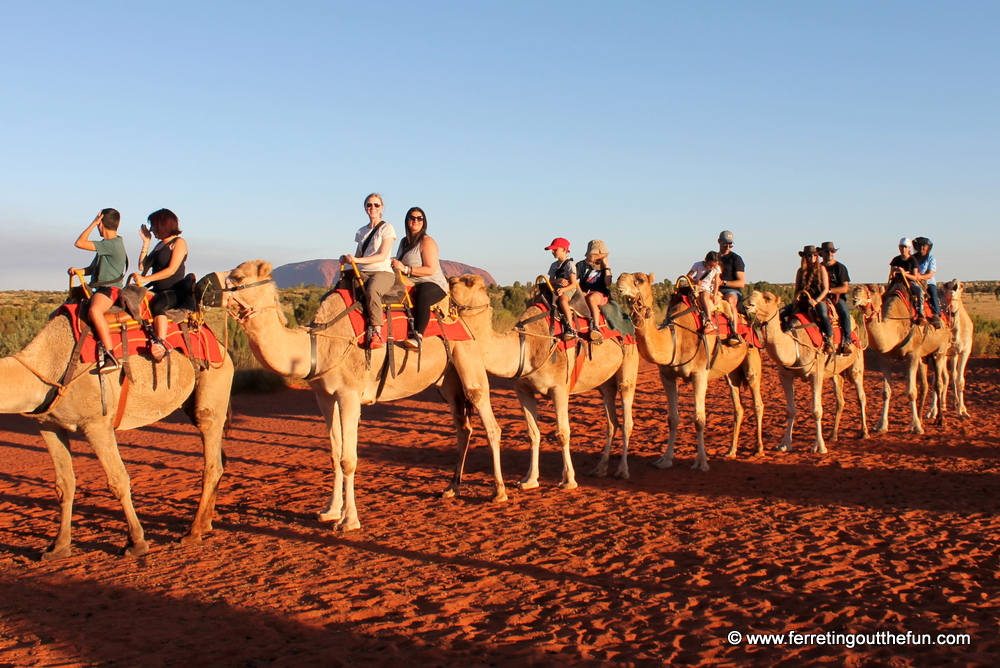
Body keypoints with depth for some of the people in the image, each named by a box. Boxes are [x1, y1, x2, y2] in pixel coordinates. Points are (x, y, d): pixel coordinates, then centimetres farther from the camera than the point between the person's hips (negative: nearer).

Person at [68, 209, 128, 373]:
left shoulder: (112, 244, -13)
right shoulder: (105, 245, 19)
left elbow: (79, 243, -13)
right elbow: (92, 269, 25)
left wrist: (93, 223, -4)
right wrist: (77, 270, 5)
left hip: (110, 289, -11)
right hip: (99, 289, 11)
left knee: (94, 310, -40)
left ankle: (111, 357, -45)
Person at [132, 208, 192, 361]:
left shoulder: (178, 243, -1)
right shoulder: (159, 245, 24)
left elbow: (171, 270, -13)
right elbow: (142, 266, 16)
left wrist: (145, 279, -18)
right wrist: (146, 241, 15)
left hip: (176, 291, -9)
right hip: (159, 292, 9)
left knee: (158, 304, -37)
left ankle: (161, 343, -48)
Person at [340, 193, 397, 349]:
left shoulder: (387, 228, 5)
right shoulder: (361, 232, 23)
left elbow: (382, 256, -7)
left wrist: (357, 260, -17)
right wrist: (346, 259, -1)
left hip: (383, 272, -5)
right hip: (363, 272, 5)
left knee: (372, 291, -39)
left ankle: (377, 333, -40)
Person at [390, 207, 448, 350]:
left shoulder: (427, 242, -4)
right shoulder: (404, 242, 18)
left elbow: (430, 270, -14)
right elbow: (399, 263, 29)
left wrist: (405, 269, -19)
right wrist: (395, 265, 5)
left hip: (433, 285, -7)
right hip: (411, 285, 7)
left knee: (422, 295, -41)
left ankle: (417, 336, -44)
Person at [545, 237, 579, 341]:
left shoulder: (570, 265, -5)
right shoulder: (554, 265, 16)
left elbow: (573, 284, -12)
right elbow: (551, 281, 11)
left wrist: (563, 289, -30)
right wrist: (558, 280, -11)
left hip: (569, 289, -8)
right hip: (557, 289, 8)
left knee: (562, 299, -39)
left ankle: (570, 329, -46)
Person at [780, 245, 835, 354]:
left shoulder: (821, 268, 2)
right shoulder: (800, 271, 11)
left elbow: (826, 289, -3)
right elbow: (797, 290, 16)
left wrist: (816, 301, -17)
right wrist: (795, 298, -6)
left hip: (819, 299, -5)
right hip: (803, 301, 5)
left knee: (823, 314, -39)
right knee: (782, 312, -13)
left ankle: (829, 340, -29)